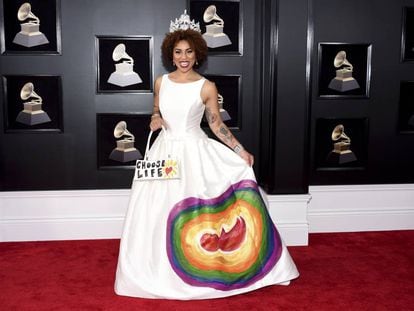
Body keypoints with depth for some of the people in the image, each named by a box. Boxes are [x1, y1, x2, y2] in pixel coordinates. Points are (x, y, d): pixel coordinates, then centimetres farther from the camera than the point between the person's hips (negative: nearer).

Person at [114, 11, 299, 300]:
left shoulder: (207, 87, -5)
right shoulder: (161, 81, 4)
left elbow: (217, 124, 0)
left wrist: (240, 151, -7)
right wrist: (155, 120, -5)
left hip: (195, 153, -3)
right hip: (165, 151, 4)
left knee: (195, 211, -1)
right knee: (159, 212, 5)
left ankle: (196, 271, 16)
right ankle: (163, 270, 22)